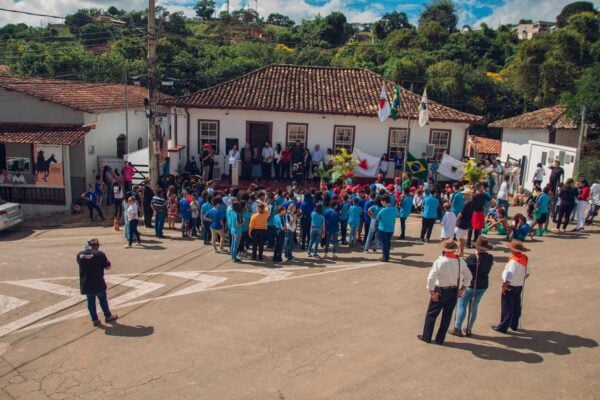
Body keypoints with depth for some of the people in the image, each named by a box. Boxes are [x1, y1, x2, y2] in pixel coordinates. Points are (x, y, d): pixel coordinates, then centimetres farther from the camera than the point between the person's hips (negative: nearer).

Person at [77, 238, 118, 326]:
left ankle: (94, 320, 23)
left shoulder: (80, 254, -1)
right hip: (98, 283, -4)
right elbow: (107, 267, -11)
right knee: (103, 299, 15)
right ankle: (108, 316, 29)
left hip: (85, 284, 4)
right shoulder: (99, 254, -16)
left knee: (90, 301, 16)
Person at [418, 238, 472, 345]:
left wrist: (431, 292, -13)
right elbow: (468, 276, 3)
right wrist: (462, 289, 10)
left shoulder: (439, 262, -20)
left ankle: (426, 337, 25)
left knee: (431, 314, 13)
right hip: (454, 292, 4)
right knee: (447, 316, 15)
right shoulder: (460, 262, -7)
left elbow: (431, 278, -23)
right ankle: (440, 339, 24)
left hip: (440, 291, -4)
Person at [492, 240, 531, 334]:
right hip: (519, 286, 8)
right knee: (516, 306, 19)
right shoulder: (525, 258, -2)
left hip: (510, 287, -8)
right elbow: (528, 272, 11)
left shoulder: (514, 261, -29)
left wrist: (504, 285, -22)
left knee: (507, 307, 3)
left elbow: (509, 276, -33)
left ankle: (503, 327, 12)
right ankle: (514, 325, 33)